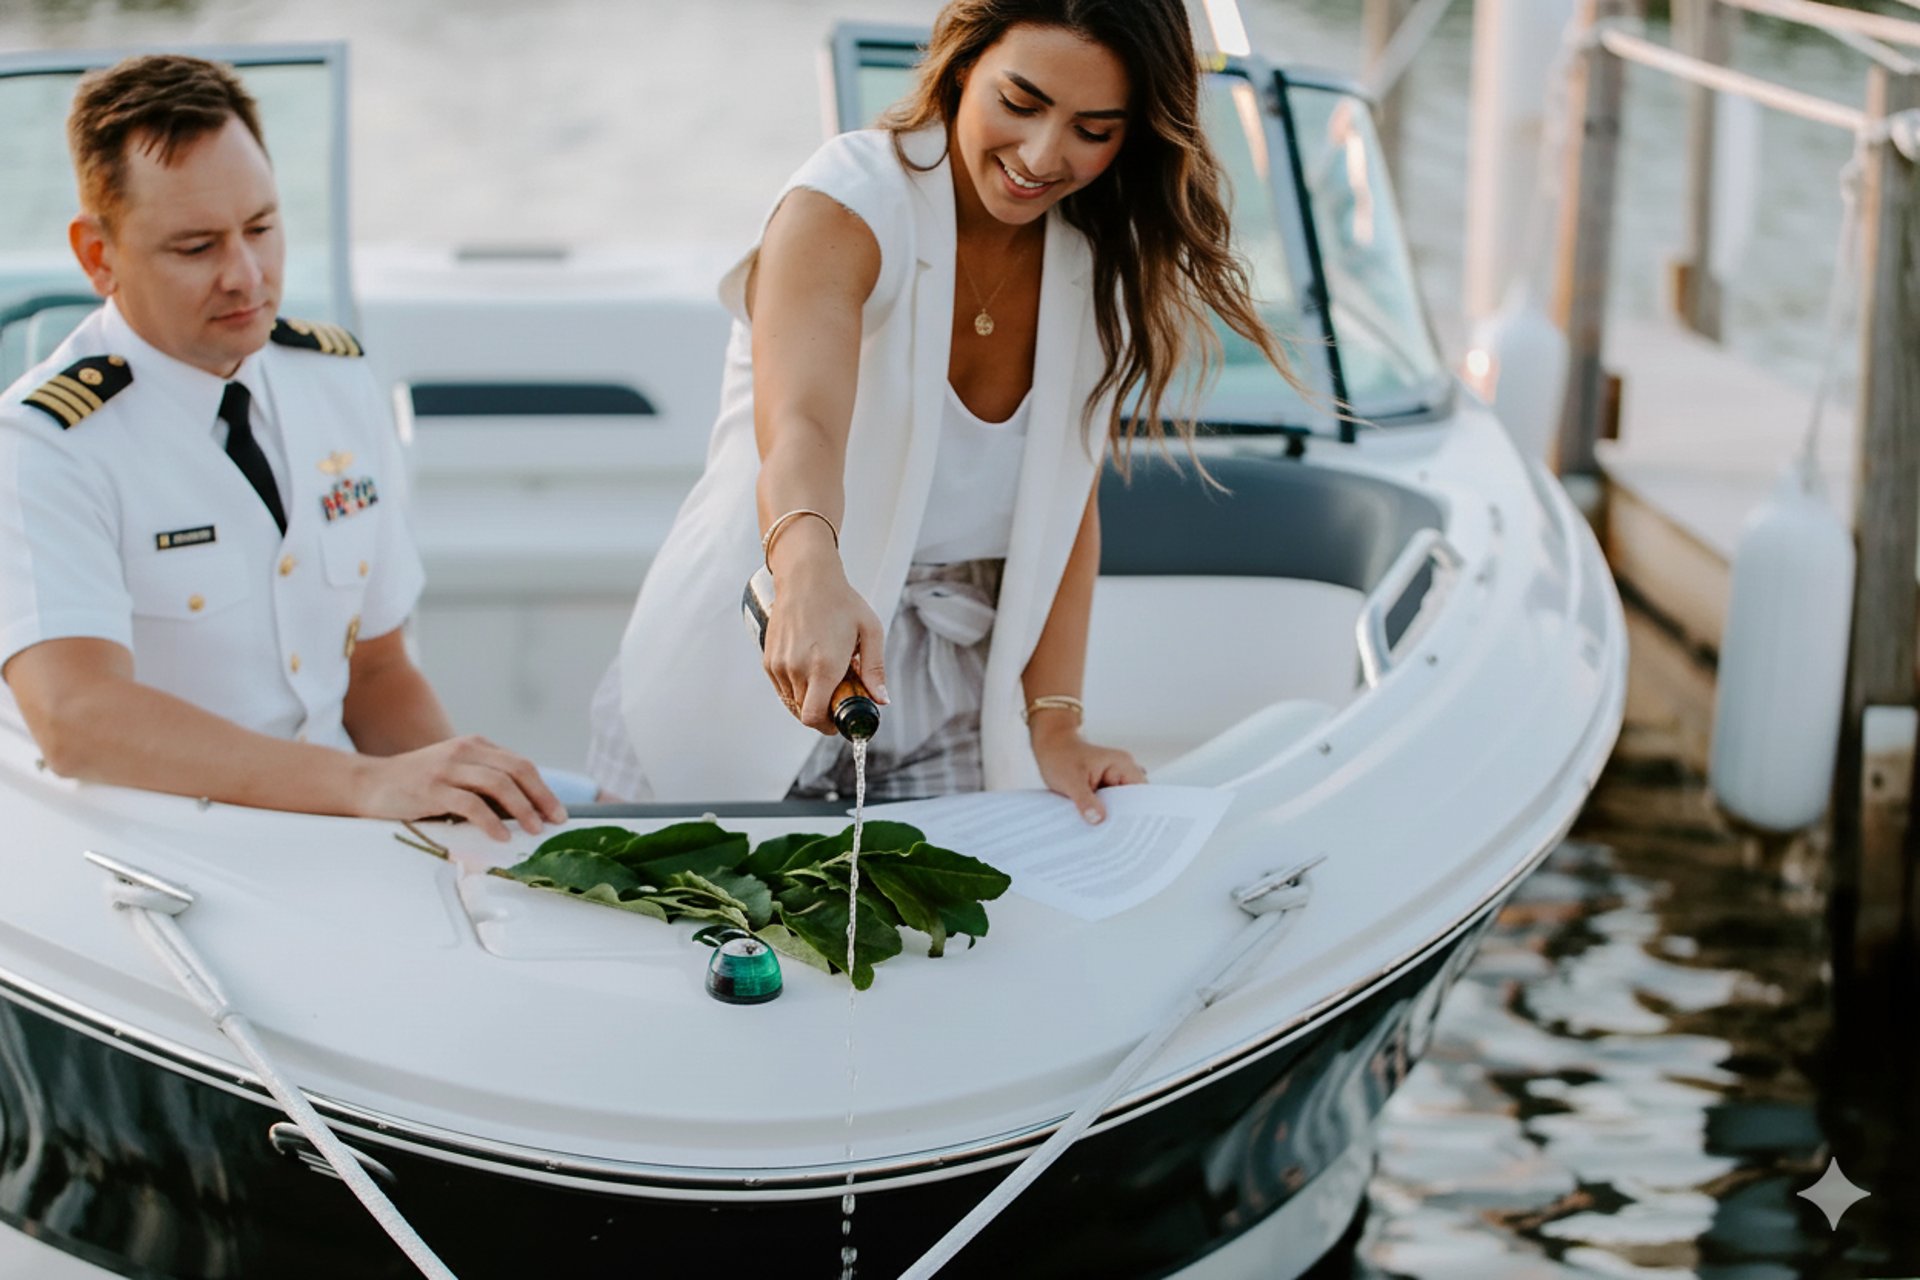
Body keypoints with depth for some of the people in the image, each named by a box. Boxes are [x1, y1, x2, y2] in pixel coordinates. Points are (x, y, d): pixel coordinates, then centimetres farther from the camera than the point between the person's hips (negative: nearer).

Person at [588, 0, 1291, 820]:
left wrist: (1053, 728, -9)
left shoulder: (1102, 270, -2)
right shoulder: (847, 208, -19)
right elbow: (798, 427, -37)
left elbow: (1067, 510, 2)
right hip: (745, 690, -4)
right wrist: (811, 579, -58)